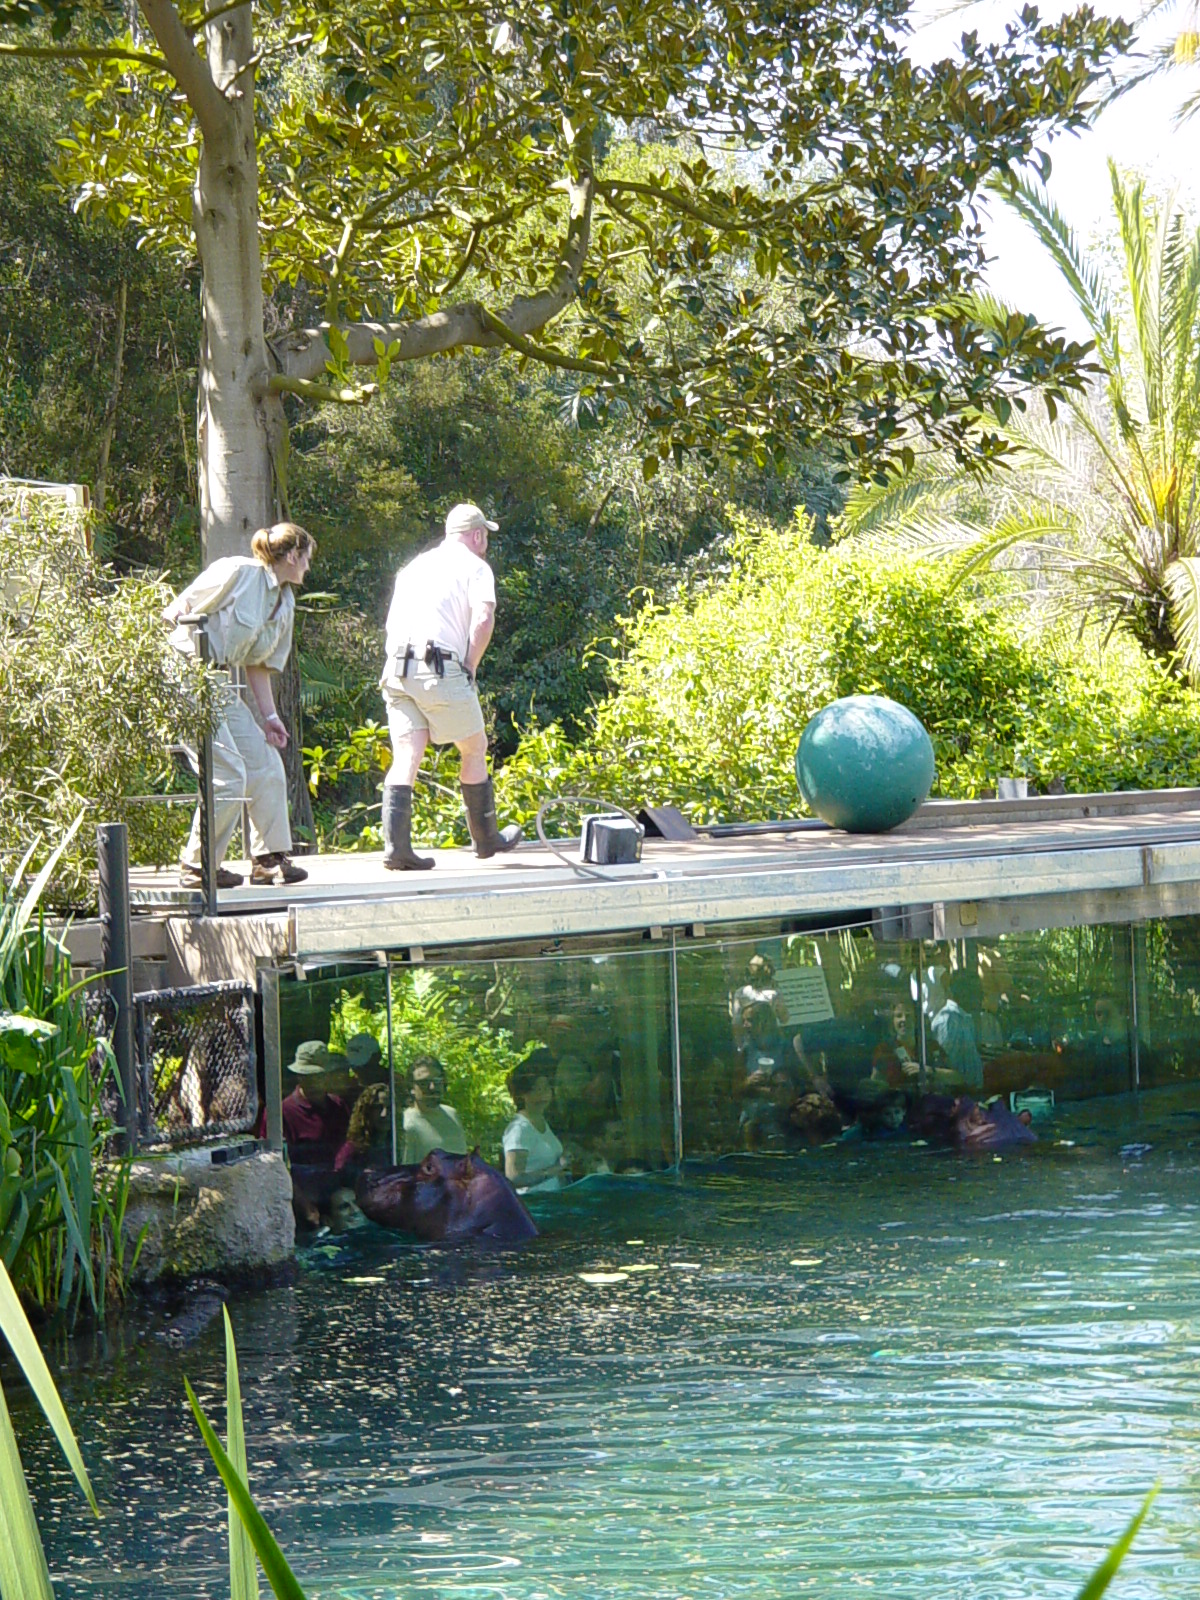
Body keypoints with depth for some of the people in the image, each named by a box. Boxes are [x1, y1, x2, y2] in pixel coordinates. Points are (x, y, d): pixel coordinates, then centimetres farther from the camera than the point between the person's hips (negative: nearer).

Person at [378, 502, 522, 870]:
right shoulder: (474, 567, 5)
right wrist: (470, 667, -3)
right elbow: (483, 619, -12)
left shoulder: (414, 567, 25)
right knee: (474, 750, 11)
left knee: (406, 757, 1)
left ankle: (396, 846, -11)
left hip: (397, 670, 6)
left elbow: (392, 621, 27)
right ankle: (486, 838, 21)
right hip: (441, 670, -6)